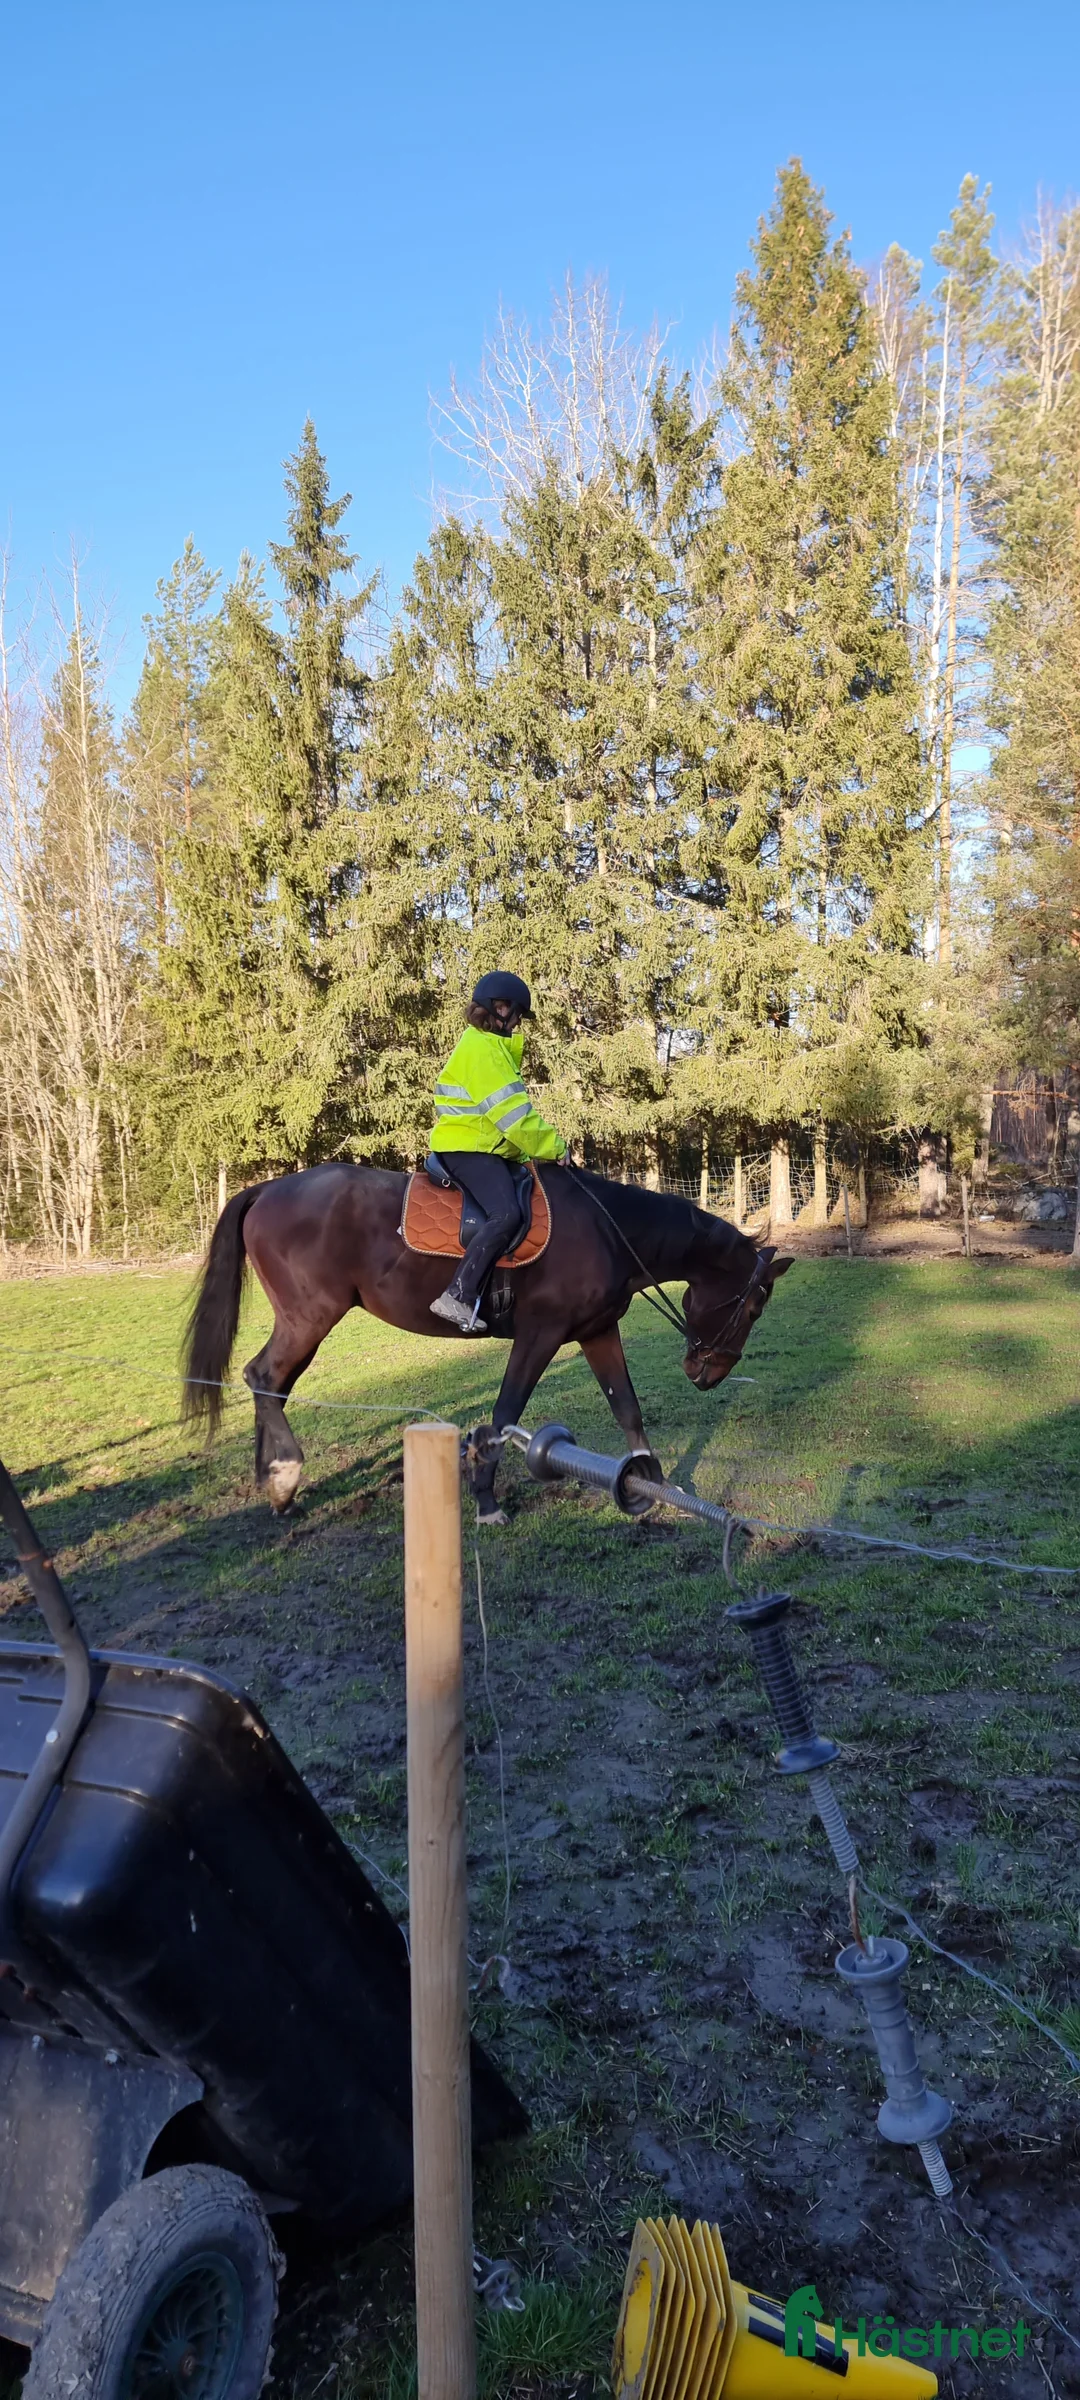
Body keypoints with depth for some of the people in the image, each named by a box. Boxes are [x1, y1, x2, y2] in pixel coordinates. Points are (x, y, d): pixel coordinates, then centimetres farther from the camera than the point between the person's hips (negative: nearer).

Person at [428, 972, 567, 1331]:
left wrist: (545, 1147, 14)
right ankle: (457, 1297, -32)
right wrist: (553, 1148, -13)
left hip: (484, 1147, 11)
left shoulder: (494, 1046, 21)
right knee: (506, 1214, -29)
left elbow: (507, 1109, 22)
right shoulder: (481, 1047, -14)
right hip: (466, 1148, -11)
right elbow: (512, 1113, -20)